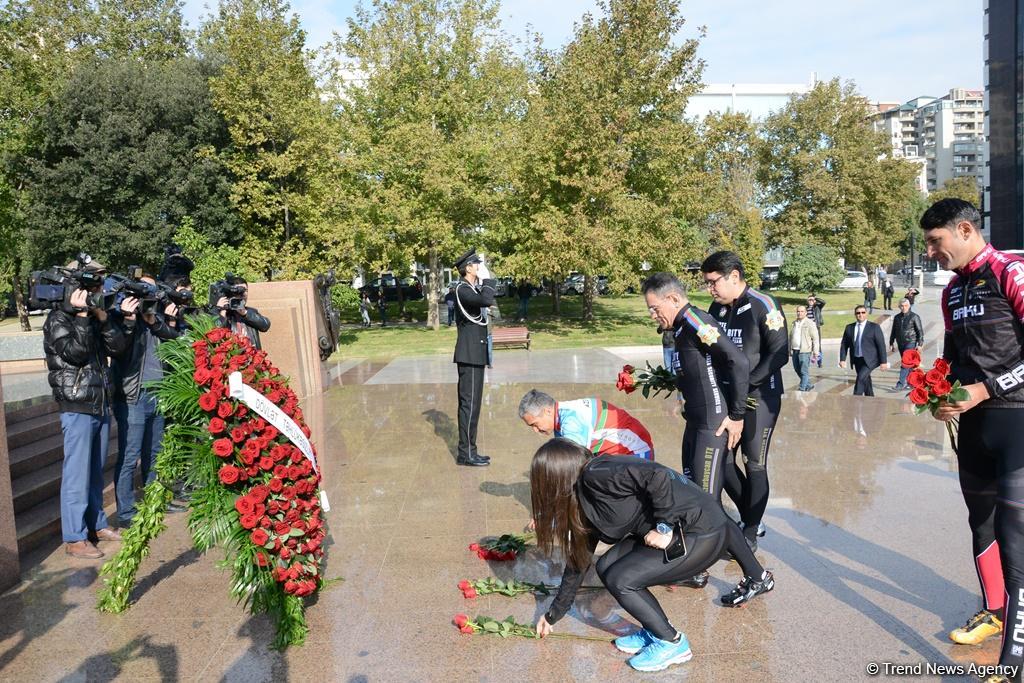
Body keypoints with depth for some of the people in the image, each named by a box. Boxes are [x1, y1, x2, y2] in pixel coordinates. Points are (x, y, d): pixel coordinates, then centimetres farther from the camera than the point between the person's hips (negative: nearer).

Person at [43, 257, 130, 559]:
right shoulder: (57, 320, -6)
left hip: (101, 406, 7)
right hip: (77, 409, -7)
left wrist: (103, 316, -9)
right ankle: (74, 538, 4)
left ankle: (96, 524, 27)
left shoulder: (94, 317, 12)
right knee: (77, 475, -4)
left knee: (96, 472, 16)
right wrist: (82, 315, -18)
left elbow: (117, 346, 2)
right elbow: (75, 352, -19)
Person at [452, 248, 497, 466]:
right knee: (469, 404, -6)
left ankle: (468, 450, 20)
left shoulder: (472, 288, 16)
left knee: (470, 403, 13)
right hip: (470, 356, -10)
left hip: (474, 355, 10)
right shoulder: (462, 289, -14)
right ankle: (466, 453, 0)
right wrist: (486, 277, -19)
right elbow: (486, 300, -31)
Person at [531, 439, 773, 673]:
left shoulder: (595, 476, -20)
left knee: (620, 579, -13)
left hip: (702, 532, -9)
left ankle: (673, 644, 9)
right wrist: (553, 614, 24)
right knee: (607, 568, 6)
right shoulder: (585, 503, 10)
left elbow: (657, 476, -30)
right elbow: (579, 560, 18)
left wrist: (664, 528, -20)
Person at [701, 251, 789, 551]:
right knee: (722, 460, 8)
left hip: (759, 397, -6)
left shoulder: (763, 305, -14)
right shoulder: (718, 307, 6)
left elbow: (780, 353, -17)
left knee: (755, 466, 1)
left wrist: (747, 384, -21)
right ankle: (750, 520, 28)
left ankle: (750, 535, 15)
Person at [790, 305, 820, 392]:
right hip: (795, 350, 7)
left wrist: (815, 352, -10)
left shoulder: (810, 323, -4)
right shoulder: (795, 323, 15)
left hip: (805, 351, -7)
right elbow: (791, 336, 21)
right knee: (797, 369, 13)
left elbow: (816, 339, -6)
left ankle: (802, 389, -1)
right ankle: (808, 385, 29)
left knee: (804, 371, -6)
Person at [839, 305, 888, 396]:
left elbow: (881, 344, -6)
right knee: (865, 381, 14)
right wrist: (842, 359, 0)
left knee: (861, 377, -21)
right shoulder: (849, 327, 7)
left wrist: (883, 362, -9)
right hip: (857, 360, 5)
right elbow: (844, 344, 9)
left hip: (870, 359, -5)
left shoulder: (874, 327, -5)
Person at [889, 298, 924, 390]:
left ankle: (901, 383, -17)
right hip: (900, 344, 5)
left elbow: (920, 331, -4)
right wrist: (891, 343, 16)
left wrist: (920, 344, -10)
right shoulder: (897, 317, 10)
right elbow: (893, 331, 18)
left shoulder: (914, 317, -4)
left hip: (910, 342, -5)